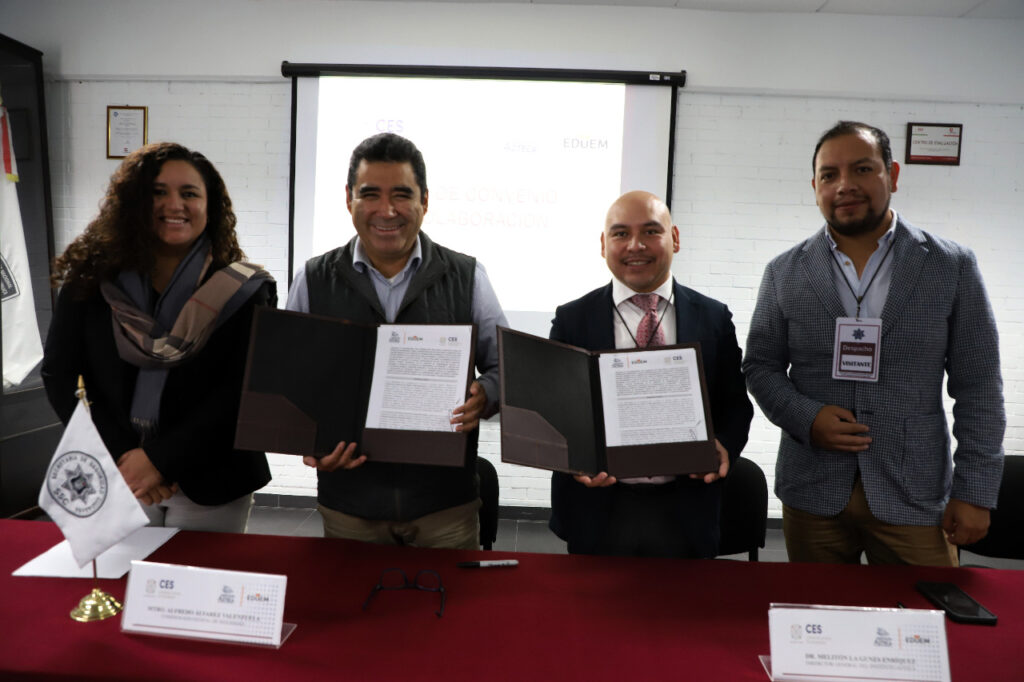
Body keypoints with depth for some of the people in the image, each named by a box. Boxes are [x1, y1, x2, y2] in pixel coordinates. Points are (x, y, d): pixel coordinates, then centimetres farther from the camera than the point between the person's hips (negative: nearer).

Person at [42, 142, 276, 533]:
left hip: (209, 486, -1)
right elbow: (58, 375, 0)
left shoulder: (243, 292, -7)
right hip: (113, 483, 2)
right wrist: (121, 454, -10)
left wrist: (158, 457, -16)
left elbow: (240, 391, -12)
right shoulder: (92, 280, 0)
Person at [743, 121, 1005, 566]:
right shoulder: (785, 273, 2)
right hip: (812, 494, 1)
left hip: (915, 497, 0)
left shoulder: (952, 267, 0)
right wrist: (805, 416, -12)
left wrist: (974, 494, -3)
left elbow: (977, 389, 1)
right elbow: (760, 366, 6)